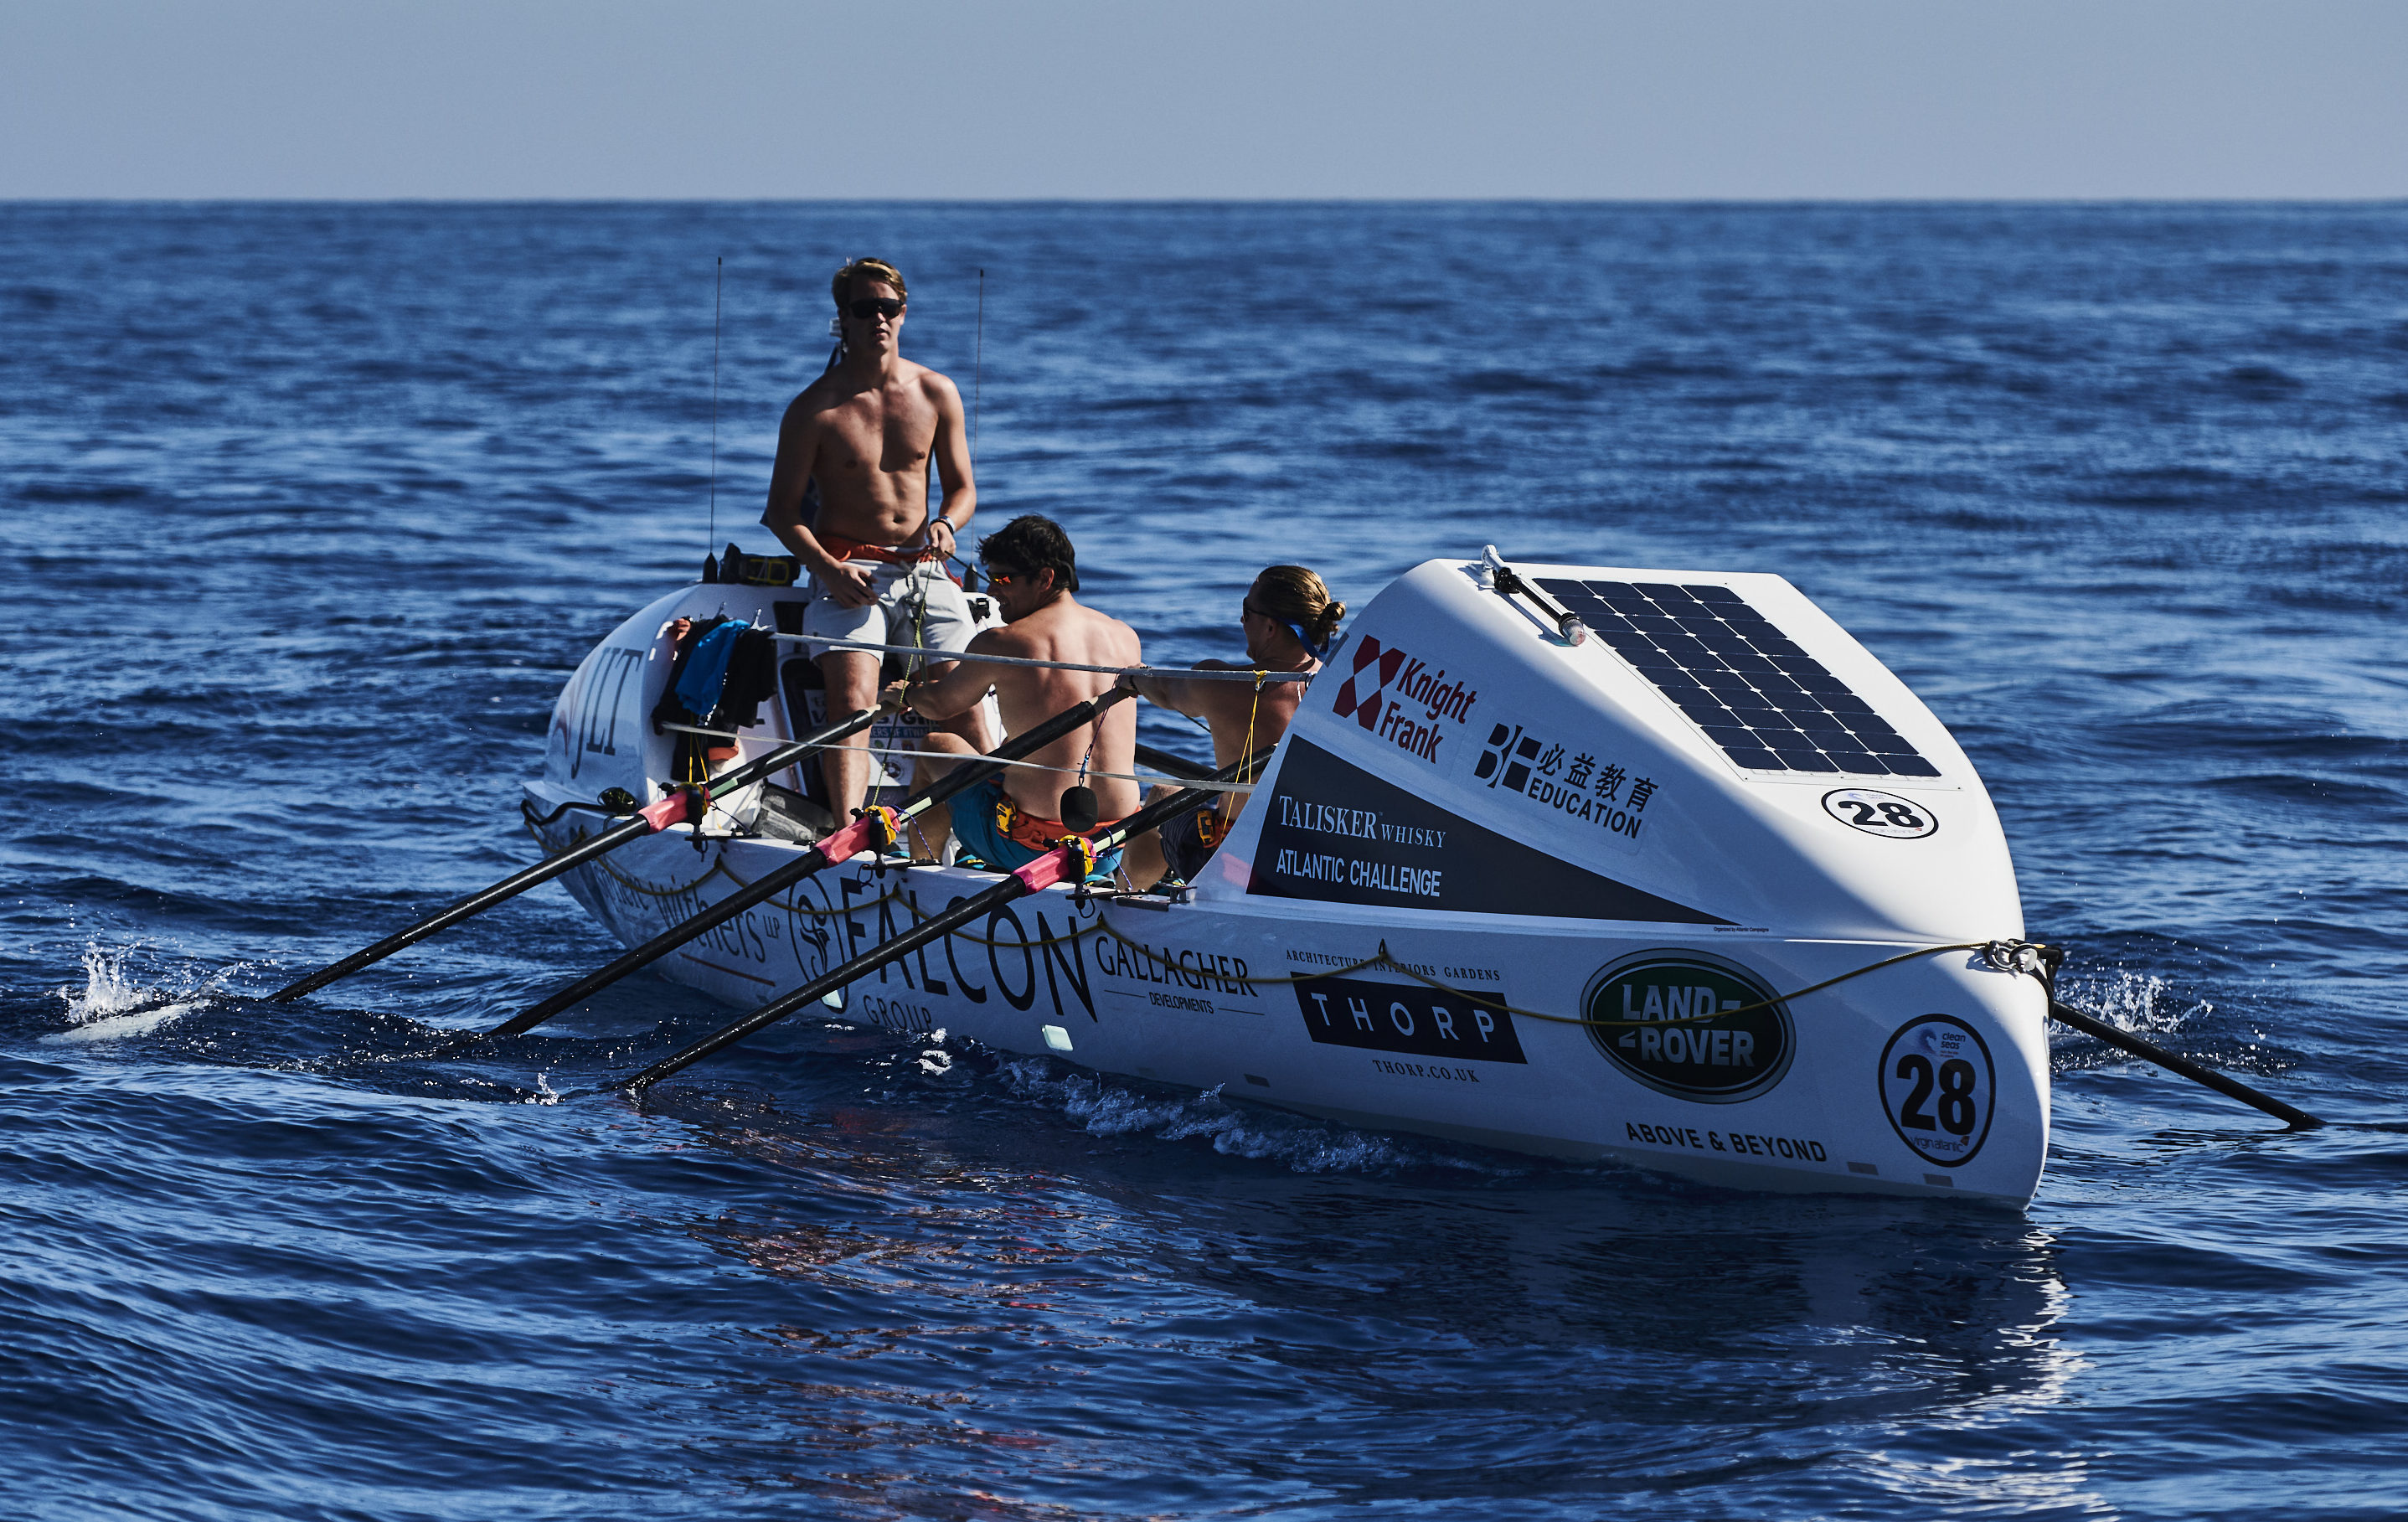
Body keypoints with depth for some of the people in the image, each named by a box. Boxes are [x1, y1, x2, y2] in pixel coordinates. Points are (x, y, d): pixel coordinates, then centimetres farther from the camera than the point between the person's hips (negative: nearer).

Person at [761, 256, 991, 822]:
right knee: (851, 698, -24)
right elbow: (782, 508, 0)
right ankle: (848, 832, -37)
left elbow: (962, 488, 16)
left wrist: (946, 523, -8)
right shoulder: (815, 408, -3)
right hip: (848, 572, -3)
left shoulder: (937, 394, 7)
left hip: (923, 568, 3)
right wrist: (827, 568, -17)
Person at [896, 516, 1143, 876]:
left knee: (935, 749, 23)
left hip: (1030, 846, -5)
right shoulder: (1125, 638, 3)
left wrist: (909, 691, 34)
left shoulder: (1000, 644, -12)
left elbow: (938, 705, 8)